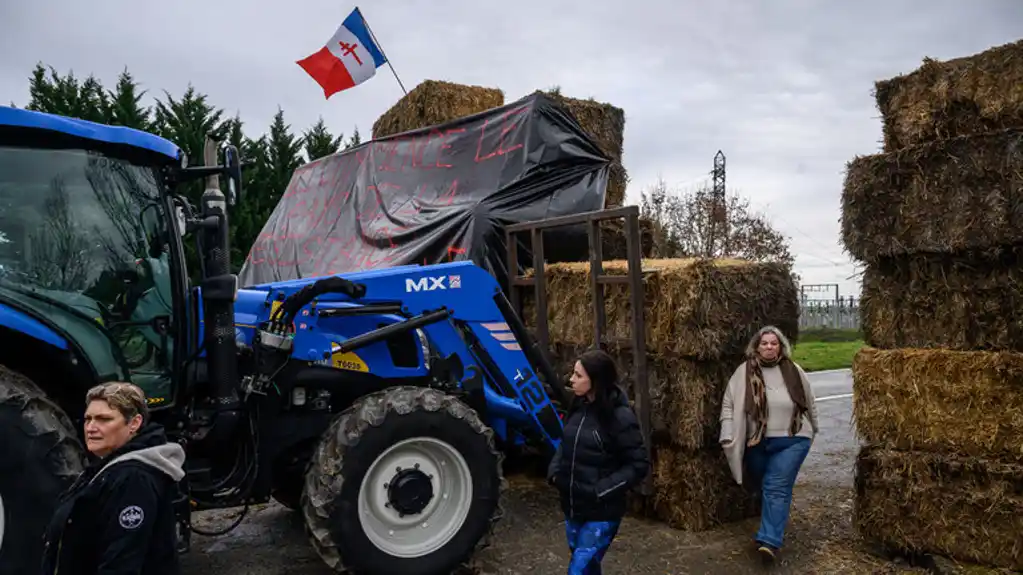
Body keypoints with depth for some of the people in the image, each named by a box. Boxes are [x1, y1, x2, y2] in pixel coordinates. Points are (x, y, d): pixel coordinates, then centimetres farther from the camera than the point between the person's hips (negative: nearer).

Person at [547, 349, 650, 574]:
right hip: (572, 507, 6)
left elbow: (639, 465, -15)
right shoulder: (578, 407, 2)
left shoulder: (620, 416, -18)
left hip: (601, 513, -6)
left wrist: (602, 490, -18)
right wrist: (555, 471, 1)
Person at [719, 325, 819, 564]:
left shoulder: (794, 371, 1)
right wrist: (728, 436, -11)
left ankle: (769, 541, -13)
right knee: (763, 486, 13)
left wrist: (813, 430, 23)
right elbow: (729, 404, -4)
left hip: (792, 440, -1)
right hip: (757, 442, 1)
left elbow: (809, 403, 14)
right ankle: (774, 523, 38)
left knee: (777, 487, -9)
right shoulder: (744, 371, -4)